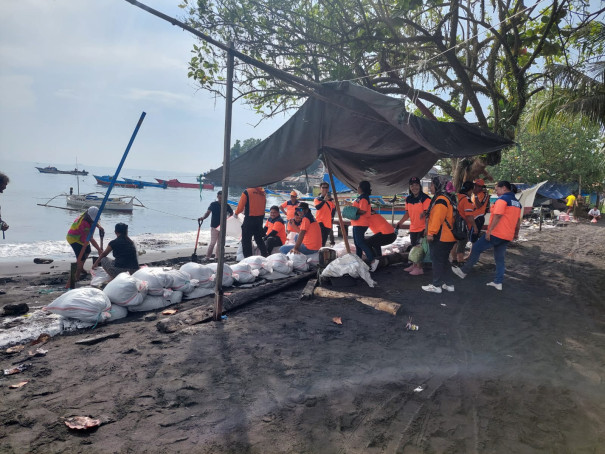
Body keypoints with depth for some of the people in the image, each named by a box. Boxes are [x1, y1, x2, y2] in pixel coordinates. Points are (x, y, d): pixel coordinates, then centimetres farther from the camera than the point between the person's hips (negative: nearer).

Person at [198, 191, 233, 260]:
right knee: (212, 242, -8)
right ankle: (207, 256, 0)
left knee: (220, 243, 9)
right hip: (214, 226, -4)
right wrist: (203, 217, -36)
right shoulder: (213, 204, -6)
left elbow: (231, 213, 19)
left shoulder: (226, 206, 3)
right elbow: (208, 212, -18)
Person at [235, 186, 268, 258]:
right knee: (259, 239, 20)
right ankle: (265, 256, 22)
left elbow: (240, 207, -8)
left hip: (250, 219, -6)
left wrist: (236, 213, 11)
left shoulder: (246, 192, -12)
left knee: (246, 240, 3)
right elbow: (263, 206, 10)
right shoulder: (262, 192, 4)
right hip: (260, 218, 6)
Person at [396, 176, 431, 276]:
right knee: (413, 247, 18)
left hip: (422, 228, -7)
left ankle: (419, 268, 7)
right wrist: (400, 222, 0)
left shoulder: (425, 198, -14)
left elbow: (427, 213, -17)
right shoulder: (408, 199, 7)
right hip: (413, 228, 7)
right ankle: (414, 265, 32)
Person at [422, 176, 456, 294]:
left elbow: (437, 218, -24)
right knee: (444, 261, 16)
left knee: (437, 261, -3)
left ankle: (436, 285, 4)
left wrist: (431, 233, -22)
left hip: (440, 237, -10)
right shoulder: (446, 198, 16)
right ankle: (448, 283, 22)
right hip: (447, 237, 10)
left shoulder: (441, 200, -18)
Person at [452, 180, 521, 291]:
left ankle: (464, 271, 5)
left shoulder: (502, 199, -11)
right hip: (507, 236, 9)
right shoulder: (517, 203, 17)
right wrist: (516, 233, 29)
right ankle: (498, 282, 16)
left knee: (476, 249, 1)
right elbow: (518, 220, 22)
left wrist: (489, 230, -21)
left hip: (496, 233, -9)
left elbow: (497, 216, -21)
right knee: (500, 258, 14)